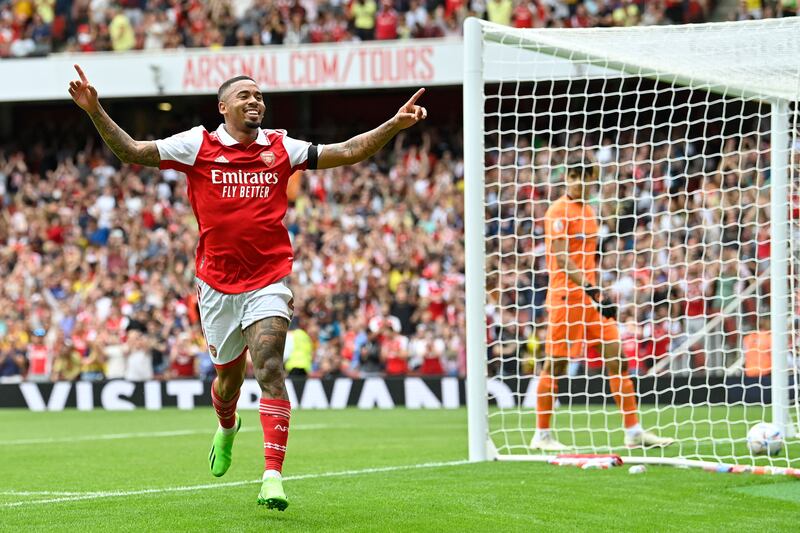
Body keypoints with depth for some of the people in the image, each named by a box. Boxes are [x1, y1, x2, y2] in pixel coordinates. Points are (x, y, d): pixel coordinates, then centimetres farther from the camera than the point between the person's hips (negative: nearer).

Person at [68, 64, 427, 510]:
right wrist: (96, 112, -11)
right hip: (217, 283, 1)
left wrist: (395, 125, -1)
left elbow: (348, 152, 9)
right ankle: (227, 427, 52)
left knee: (270, 370, -17)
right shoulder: (199, 145, 2)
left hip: (269, 282, -1)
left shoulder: (281, 147, 7)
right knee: (229, 374, 15)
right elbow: (132, 151, 1)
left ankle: (273, 477, -21)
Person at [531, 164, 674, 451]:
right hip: (565, 296, -8)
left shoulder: (588, 211, 17)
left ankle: (633, 431, 2)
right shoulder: (559, 212, -9)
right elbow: (561, 258, -17)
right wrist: (588, 287, -25)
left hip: (591, 295, 8)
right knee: (555, 363, -2)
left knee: (616, 357, 1)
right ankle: (542, 435, 6)